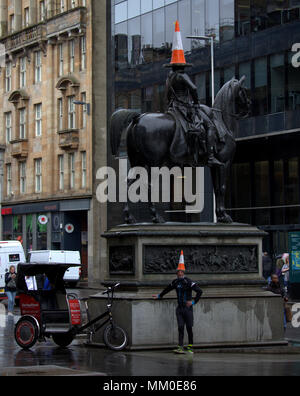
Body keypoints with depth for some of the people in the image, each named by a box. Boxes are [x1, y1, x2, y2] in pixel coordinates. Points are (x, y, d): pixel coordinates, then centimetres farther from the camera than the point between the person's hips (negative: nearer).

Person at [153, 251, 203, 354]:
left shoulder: (188, 282, -11)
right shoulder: (175, 282, 9)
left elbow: (199, 291, -17)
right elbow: (167, 289, 28)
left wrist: (193, 301, -21)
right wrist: (159, 296, 37)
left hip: (188, 308, -5)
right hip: (179, 309, 5)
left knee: (189, 328, 1)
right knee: (180, 328, -3)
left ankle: (190, 348, 11)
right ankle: (180, 348, -7)